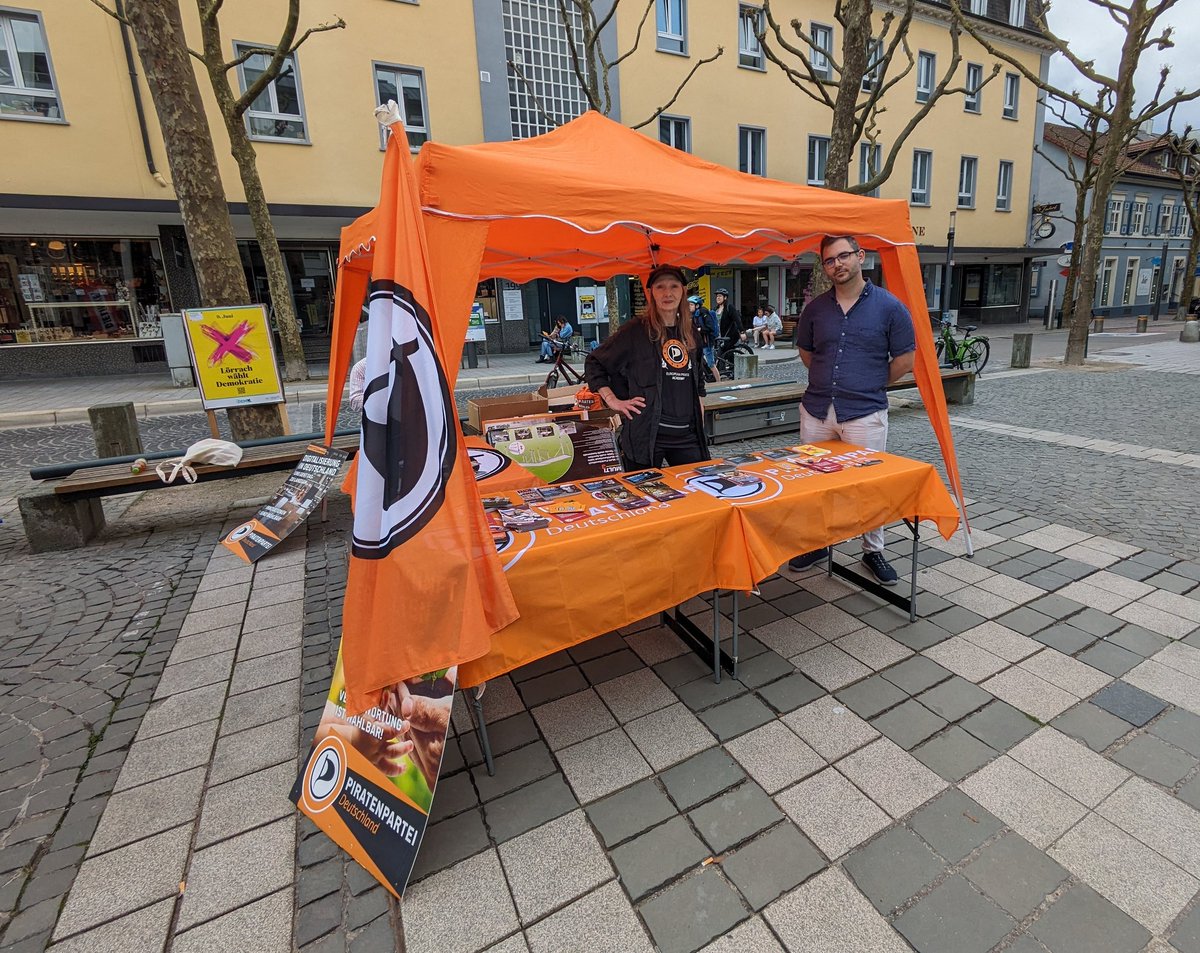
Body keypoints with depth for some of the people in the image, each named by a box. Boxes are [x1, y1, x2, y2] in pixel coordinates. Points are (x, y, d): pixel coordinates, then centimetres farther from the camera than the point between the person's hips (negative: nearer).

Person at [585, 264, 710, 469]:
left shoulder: (691, 333, 12)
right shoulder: (635, 331, -4)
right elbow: (593, 363, 2)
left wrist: (701, 427, 17)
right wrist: (612, 400, -8)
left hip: (687, 435, 5)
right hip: (645, 434, -5)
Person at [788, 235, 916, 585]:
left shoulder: (889, 306, -3)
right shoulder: (816, 308, 6)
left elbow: (904, 360, 1)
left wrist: (870, 386, 6)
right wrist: (830, 382, 13)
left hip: (864, 414, -3)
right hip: (816, 410, 4)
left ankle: (873, 551, 24)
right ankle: (817, 543, 29)